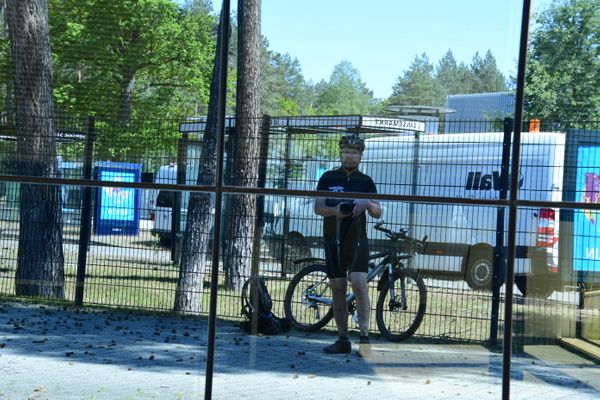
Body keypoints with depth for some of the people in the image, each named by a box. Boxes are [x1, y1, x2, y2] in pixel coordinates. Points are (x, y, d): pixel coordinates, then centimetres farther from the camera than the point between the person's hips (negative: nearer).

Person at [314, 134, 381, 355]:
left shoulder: (365, 181, 7)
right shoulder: (328, 178, 7)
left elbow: (378, 213, 4)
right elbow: (318, 207, 0)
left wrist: (367, 203, -18)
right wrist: (334, 210, -20)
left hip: (357, 241, -1)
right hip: (333, 240, 2)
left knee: (359, 285, -16)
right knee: (338, 289, 4)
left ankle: (364, 338, -16)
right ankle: (343, 340, 11)